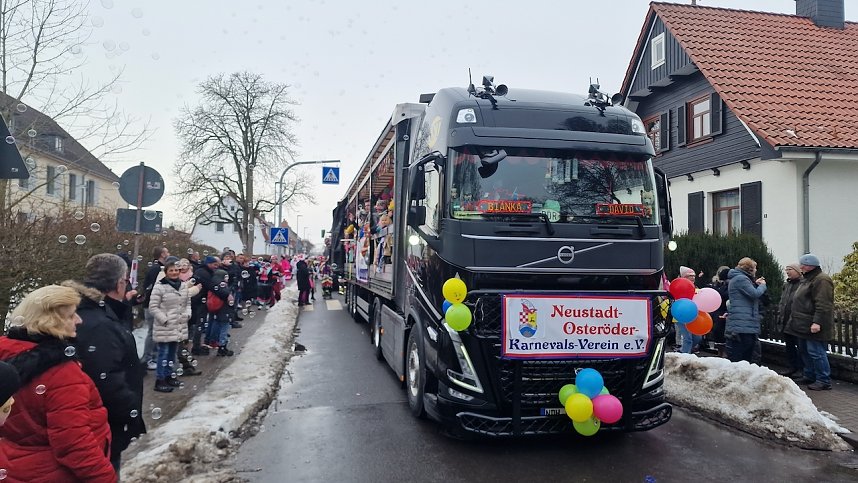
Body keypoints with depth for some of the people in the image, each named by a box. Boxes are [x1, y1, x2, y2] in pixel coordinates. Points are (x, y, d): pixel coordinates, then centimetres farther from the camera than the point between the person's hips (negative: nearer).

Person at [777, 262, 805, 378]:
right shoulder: (786, 285, 15)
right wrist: (780, 315, 15)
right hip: (785, 322, 8)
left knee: (800, 346, 2)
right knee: (789, 345, 15)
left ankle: (801, 369, 11)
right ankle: (792, 367, 25)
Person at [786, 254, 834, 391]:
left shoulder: (821, 280, -14)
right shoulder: (807, 279, 19)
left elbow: (823, 305, -22)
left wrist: (817, 322, -26)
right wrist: (794, 320, 24)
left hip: (813, 326, -11)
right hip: (804, 325, 11)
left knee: (816, 352, -7)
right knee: (804, 351, 16)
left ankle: (824, 381, -1)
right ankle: (810, 376, 26)